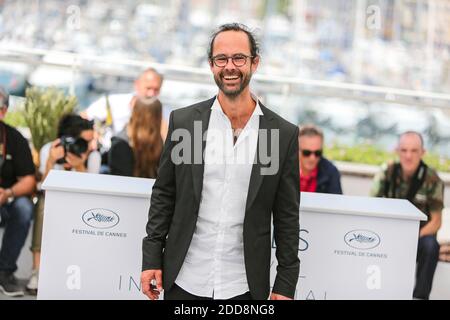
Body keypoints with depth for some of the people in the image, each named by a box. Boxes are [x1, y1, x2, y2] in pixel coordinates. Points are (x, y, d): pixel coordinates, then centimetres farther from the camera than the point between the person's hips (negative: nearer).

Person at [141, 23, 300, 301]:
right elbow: (163, 195, 4)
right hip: (183, 280, 1)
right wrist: (151, 259, 0)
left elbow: (287, 216, 0)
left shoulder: (284, 134, -3)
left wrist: (286, 285, -1)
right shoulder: (183, 121, -1)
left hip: (244, 287, 0)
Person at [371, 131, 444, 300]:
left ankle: (419, 296, -22)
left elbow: (436, 221, -8)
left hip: (420, 233, -2)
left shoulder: (432, 179, -11)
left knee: (430, 246, -35)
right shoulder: (387, 172, -5)